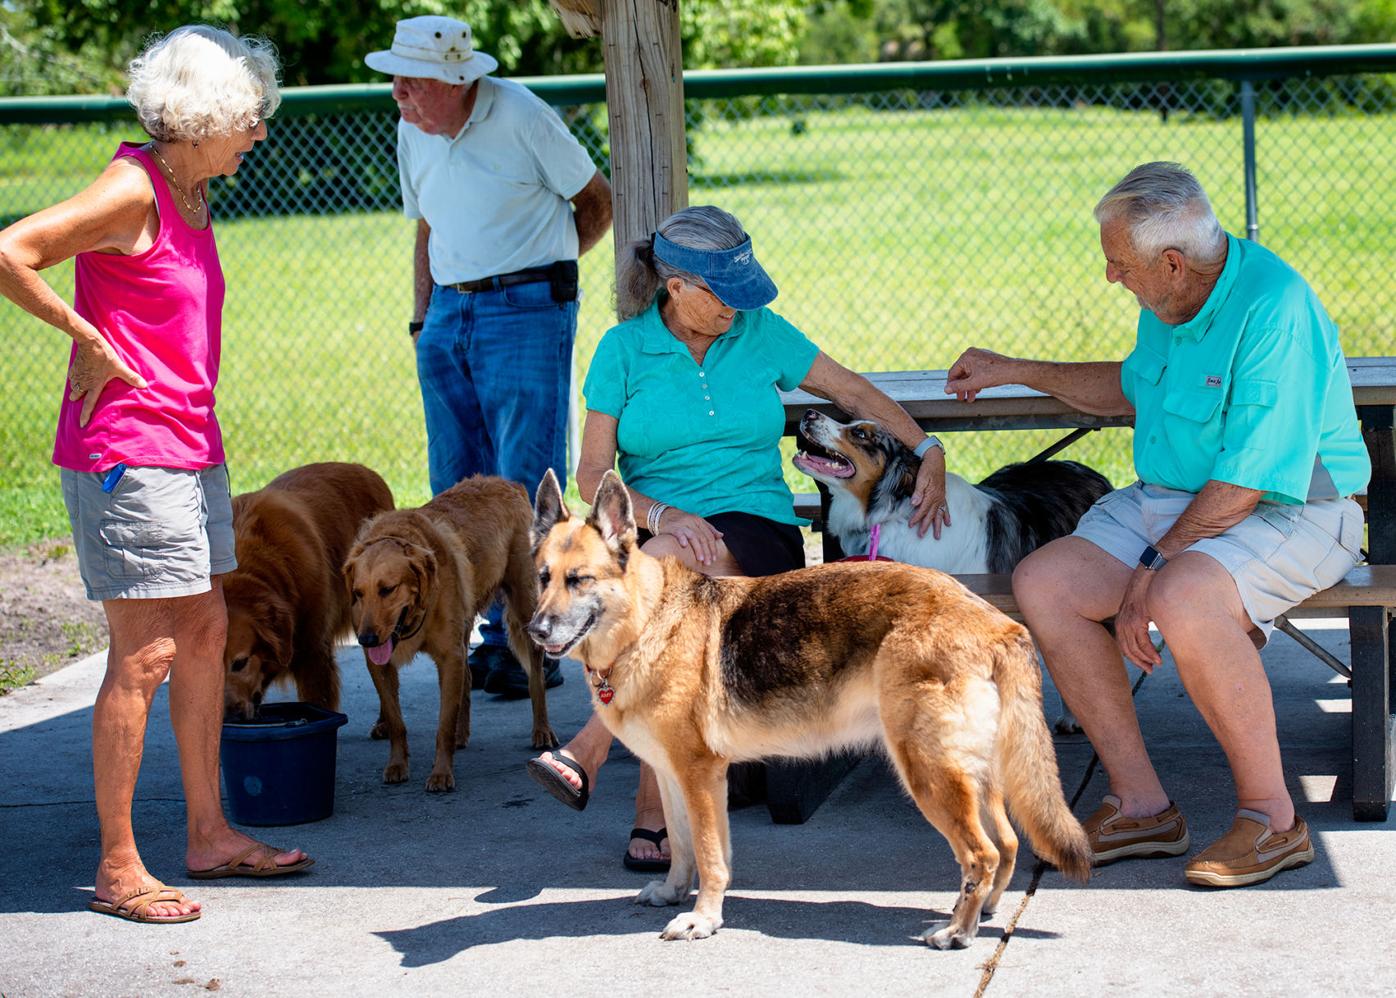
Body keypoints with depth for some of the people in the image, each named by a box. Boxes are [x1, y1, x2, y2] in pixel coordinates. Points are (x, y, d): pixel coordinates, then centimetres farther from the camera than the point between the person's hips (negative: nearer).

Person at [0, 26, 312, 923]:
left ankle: (210, 834, 23)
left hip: (190, 443, 9)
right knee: (146, 653, -6)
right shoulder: (132, 190, -16)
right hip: (125, 452, -9)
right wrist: (87, 339, -16)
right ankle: (118, 867, 1)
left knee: (205, 634, 13)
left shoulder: (192, 191, 12)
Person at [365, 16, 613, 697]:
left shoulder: (523, 117, -10)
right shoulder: (412, 133, 9)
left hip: (527, 311, -7)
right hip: (448, 313, 7)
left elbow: (597, 202, 2)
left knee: (527, 485, -9)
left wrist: (537, 272, 7)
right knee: (459, 488, 6)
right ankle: (496, 636, 14)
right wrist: (422, 320, 13)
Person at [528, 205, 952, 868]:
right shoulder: (624, 349, 3)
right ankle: (660, 809, -33)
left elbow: (853, 391, 18)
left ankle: (591, 747, -37)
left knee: (670, 563, -36)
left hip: (757, 529, 0)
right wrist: (666, 514, -19)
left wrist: (928, 453, 7)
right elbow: (592, 475, -2)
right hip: (651, 533, 0)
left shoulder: (760, 332, 8)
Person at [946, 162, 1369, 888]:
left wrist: (1153, 568, -22)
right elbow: (1135, 387, 27)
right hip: (1173, 500, 9)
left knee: (1184, 599, -38)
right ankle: (1141, 805, -4)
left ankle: (1272, 819, -19)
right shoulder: (1169, 301, 4)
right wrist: (1017, 372, 27)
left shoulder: (1273, 310, -24)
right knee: (1042, 583, -9)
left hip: (1290, 510, -9)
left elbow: (1249, 481, -25)